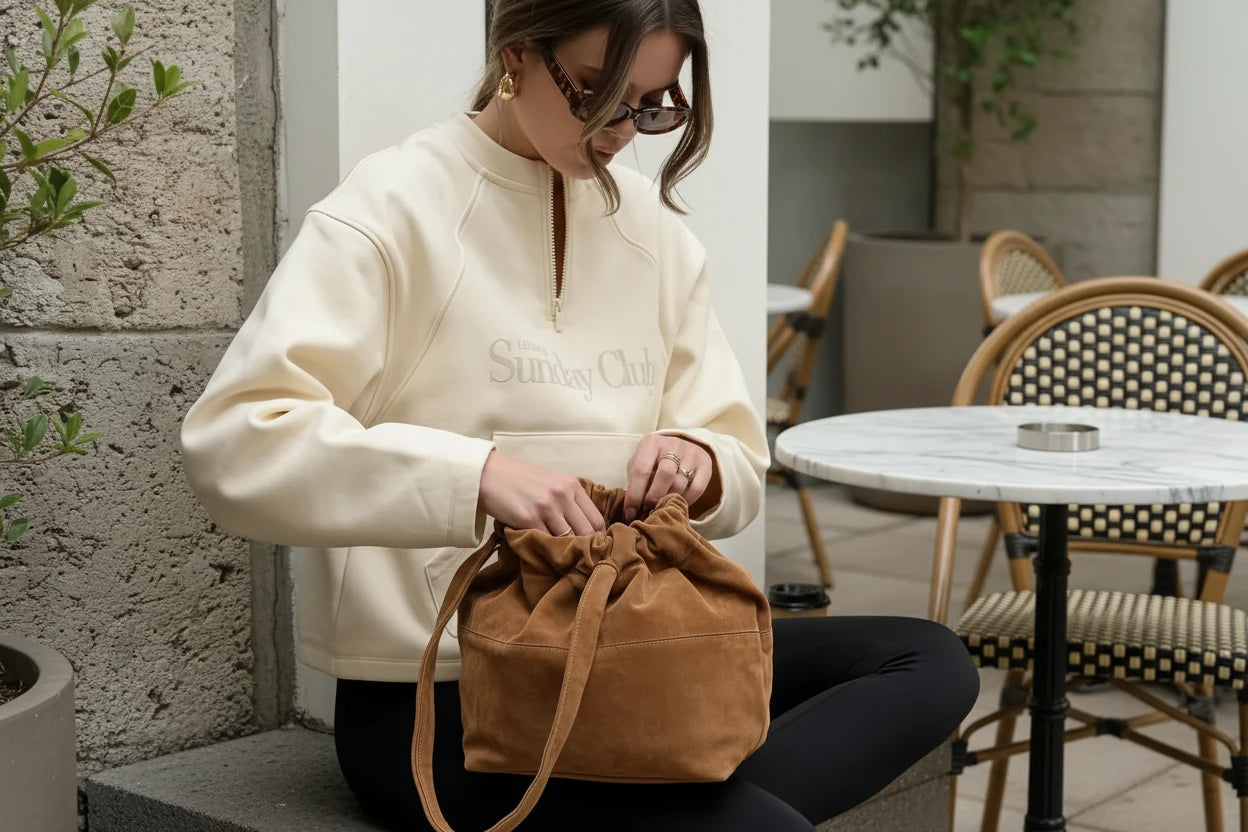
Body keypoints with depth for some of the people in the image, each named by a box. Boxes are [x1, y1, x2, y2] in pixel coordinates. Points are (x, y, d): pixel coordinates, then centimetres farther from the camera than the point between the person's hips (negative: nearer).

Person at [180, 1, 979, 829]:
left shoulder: (655, 230, 9)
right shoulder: (395, 209, -9)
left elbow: (741, 470, 12)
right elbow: (233, 441, -21)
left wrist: (698, 464, -13)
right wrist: (476, 473, -33)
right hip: (435, 699, -8)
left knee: (931, 663, -8)